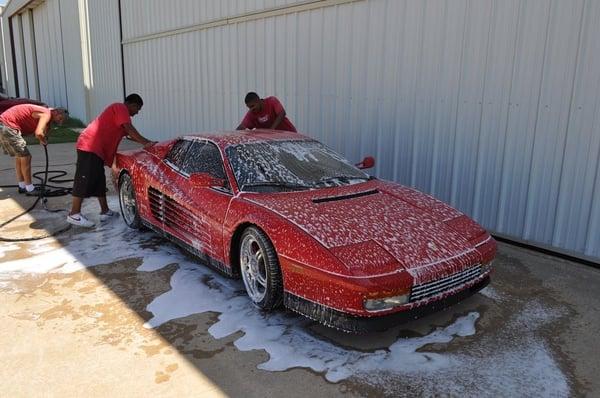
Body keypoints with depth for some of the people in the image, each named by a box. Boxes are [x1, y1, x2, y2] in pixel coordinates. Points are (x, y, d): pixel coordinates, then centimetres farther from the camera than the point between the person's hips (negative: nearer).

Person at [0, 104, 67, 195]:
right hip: (8, 126, -10)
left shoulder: (44, 112, 16)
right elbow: (38, 133, -30)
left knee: (19, 157, 19)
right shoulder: (46, 114, -15)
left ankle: (22, 186, 28)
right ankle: (30, 189, 3)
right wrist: (44, 141, -10)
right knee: (26, 157, -4)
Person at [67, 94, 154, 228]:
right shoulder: (120, 108, -6)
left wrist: (147, 142, 21)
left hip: (97, 149, 11)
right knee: (85, 180, -11)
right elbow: (129, 128, -18)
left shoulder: (120, 112, 25)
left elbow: (129, 134, 28)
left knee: (99, 181, 12)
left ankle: (105, 211, 18)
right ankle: (74, 214, -8)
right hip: (90, 147, -11)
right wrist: (145, 142, -18)